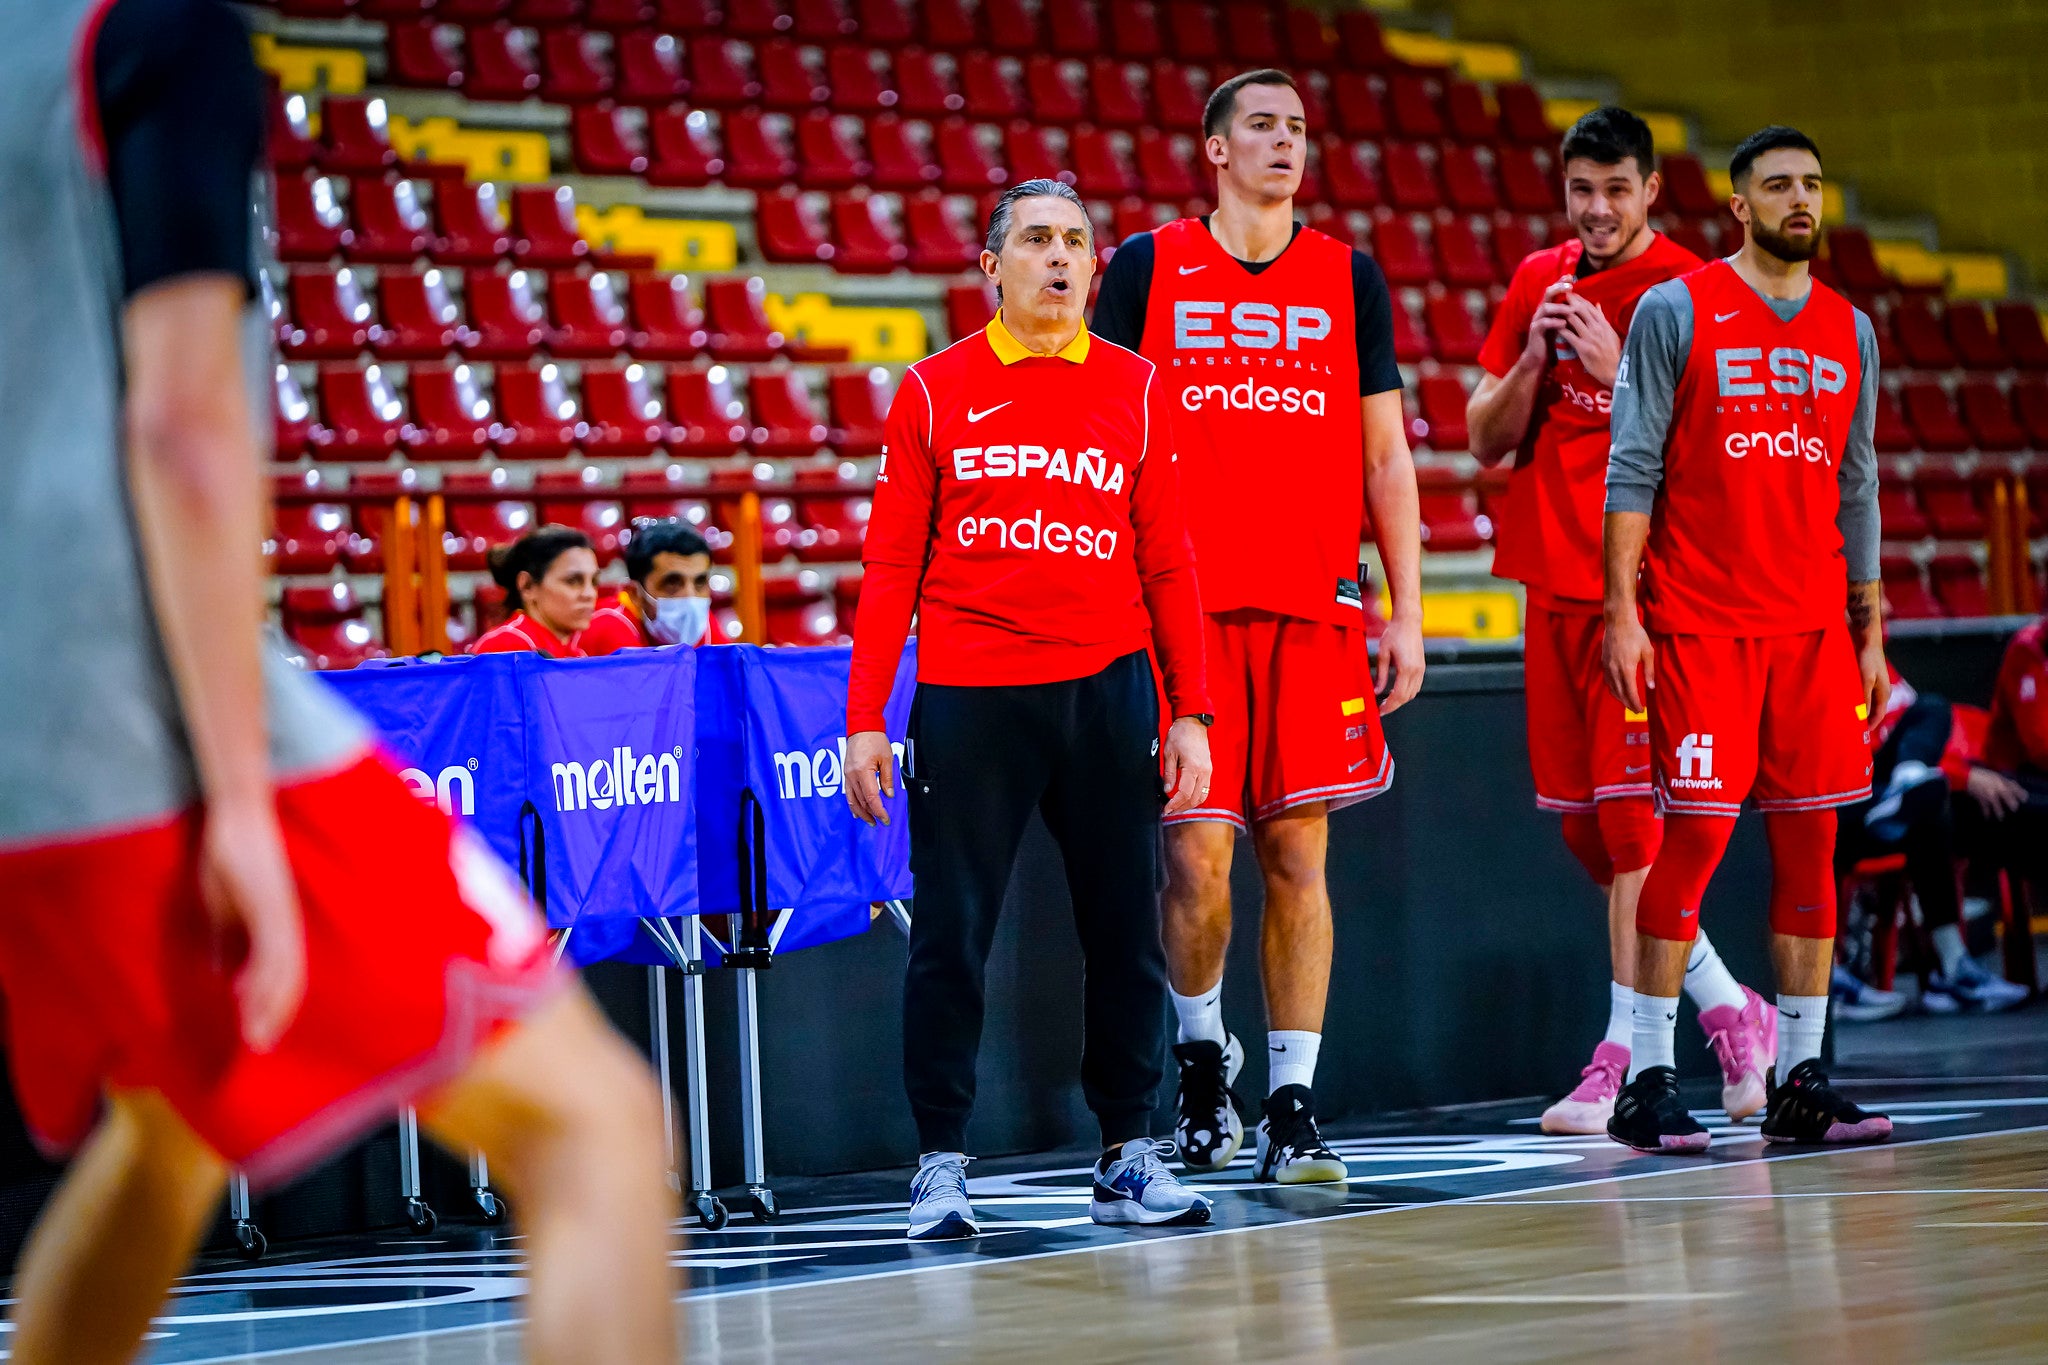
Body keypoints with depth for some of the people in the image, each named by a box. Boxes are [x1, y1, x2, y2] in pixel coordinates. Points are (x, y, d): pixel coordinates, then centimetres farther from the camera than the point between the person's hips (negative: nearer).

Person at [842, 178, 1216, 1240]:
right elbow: (893, 565, 4)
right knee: (950, 937, -2)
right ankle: (941, 1165, 5)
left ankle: (1128, 1156, 13)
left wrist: (1189, 713, 2)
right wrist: (865, 720, -2)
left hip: (1106, 689, 2)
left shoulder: (1135, 388, 8)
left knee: (1124, 929, 4)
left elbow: (1167, 564, 9)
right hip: (966, 700, -2)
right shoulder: (935, 392, 4)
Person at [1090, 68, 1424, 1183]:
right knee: (1196, 853, -6)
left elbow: (1385, 457, 12)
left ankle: (1292, 1110, 4)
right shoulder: (1148, 269, 5)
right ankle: (1202, 1050, 20)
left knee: (1298, 856, 0)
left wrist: (1406, 613, 6)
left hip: (1315, 609, 2)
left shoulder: (1348, 279, 12)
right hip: (1181, 606, -2)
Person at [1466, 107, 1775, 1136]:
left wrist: (1617, 368, -20)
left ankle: (1624, 1054, -7)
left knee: (1628, 813, -10)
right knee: (1584, 827, 8)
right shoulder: (1538, 282, 12)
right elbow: (1486, 442, 13)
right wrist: (1534, 359, -4)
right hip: (1557, 582, 7)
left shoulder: (1685, 291, -6)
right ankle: (1729, 1010, 22)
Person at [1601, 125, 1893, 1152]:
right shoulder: (1676, 312, -2)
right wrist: (1622, 612, -11)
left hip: (1813, 626, 5)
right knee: (1695, 836, -7)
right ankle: (1647, 1085, -1)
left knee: (1809, 843, 3)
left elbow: (1857, 491, 16)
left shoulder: (1849, 331, 13)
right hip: (1699, 627, -5)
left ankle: (1800, 1082, 8)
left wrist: (1870, 632, 12)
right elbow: (1633, 468, -5)